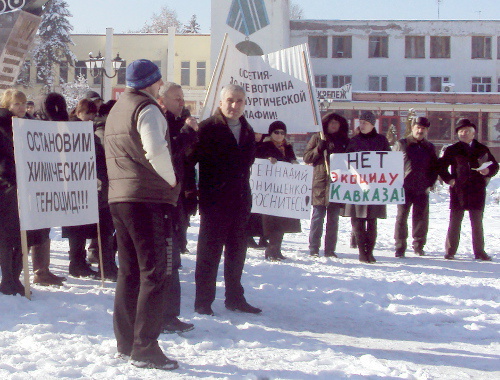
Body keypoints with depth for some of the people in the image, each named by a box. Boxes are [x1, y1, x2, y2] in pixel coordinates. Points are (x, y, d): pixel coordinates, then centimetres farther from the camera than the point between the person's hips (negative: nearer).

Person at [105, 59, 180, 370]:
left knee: (129, 271, 15)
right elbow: (156, 149, -26)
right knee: (156, 273, -6)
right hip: (150, 198, -9)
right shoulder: (147, 109, -10)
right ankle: (145, 348, -7)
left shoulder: (116, 110, 19)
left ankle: (126, 343, 20)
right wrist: (170, 179, -11)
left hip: (119, 197, 9)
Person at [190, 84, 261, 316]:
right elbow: (192, 157, -12)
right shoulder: (207, 128, -7)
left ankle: (235, 297, 23)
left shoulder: (248, 131, 13)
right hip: (214, 200, -6)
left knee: (237, 252, 13)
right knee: (209, 252, 0)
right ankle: (203, 301, 7)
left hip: (240, 201, 6)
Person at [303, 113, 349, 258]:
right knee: (318, 217, -3)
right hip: (321, 182, -3)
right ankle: (314, 249, 1)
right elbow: (306, 157, 3)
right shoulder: (318, 138, 7)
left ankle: (330, 250, 9)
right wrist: (319, 149, -12)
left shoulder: (345, 141, 14)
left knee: (333, 219, 6)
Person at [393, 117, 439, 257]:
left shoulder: (430, 147, 12)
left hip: (422, 190, 3)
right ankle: (400, 247, 1)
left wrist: (430, 183, 5)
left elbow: (435, 167, 18)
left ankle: (419, 246, 19)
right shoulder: (401, 144, 2)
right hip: (404, 188, -3)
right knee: (401, 217, -3)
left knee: (421, 218, 8)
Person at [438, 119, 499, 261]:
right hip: (458, 190, -2)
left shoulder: (482, 149, 10)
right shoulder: (452, 150, 5)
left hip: (477, 190, 2)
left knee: (477, 222, 6)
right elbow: (441, 166, 7)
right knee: (455, 222, 0)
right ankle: (450, 251, 5)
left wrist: (488, 171, -8)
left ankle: (479, 252, 12)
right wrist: (449, 179, -5)